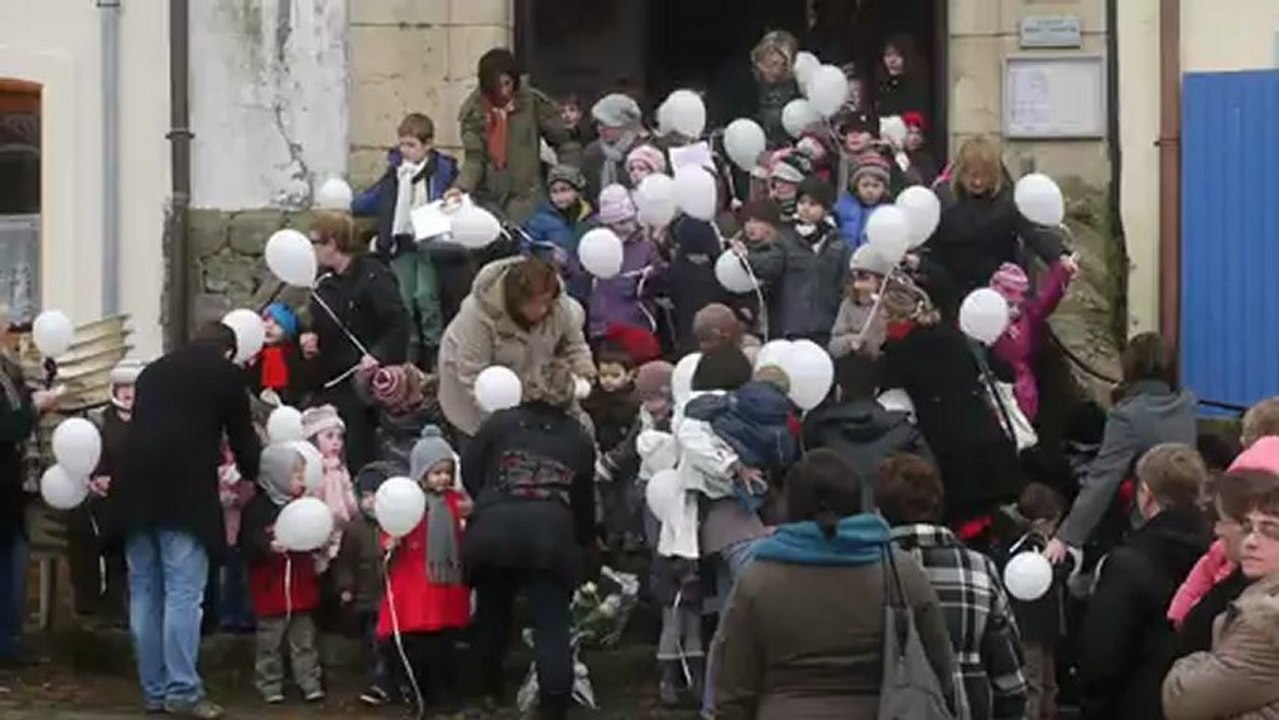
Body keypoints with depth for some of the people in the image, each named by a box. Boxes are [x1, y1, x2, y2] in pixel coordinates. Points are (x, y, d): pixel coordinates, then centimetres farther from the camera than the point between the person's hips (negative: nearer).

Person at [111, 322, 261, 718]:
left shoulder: (153, 370, 25)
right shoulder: (226, 373, 12)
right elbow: (241, 434, 16)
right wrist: (250, 477, 35)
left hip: (135, 486, 5)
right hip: (185, 488, -5)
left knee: (144, 593, 8)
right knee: (182, 593, -6)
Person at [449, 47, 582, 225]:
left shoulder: (533, 102, -5)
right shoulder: (473, 109, -3)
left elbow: (566, 144, 4)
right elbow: (474, 158, -7)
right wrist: (461, 187, -25)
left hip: (527, 197, -1)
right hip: (488, 198, 1)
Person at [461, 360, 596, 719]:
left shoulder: (500, 423, 16)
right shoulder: (580, 439, 20)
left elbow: (469, 472, 15)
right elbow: (585, 500, 26)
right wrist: (586, 547, 38)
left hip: (494, 530, 0)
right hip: (550, 535, 0)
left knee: (492, 609, 22)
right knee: (552, 625, 0)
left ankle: (487, 687, 35)